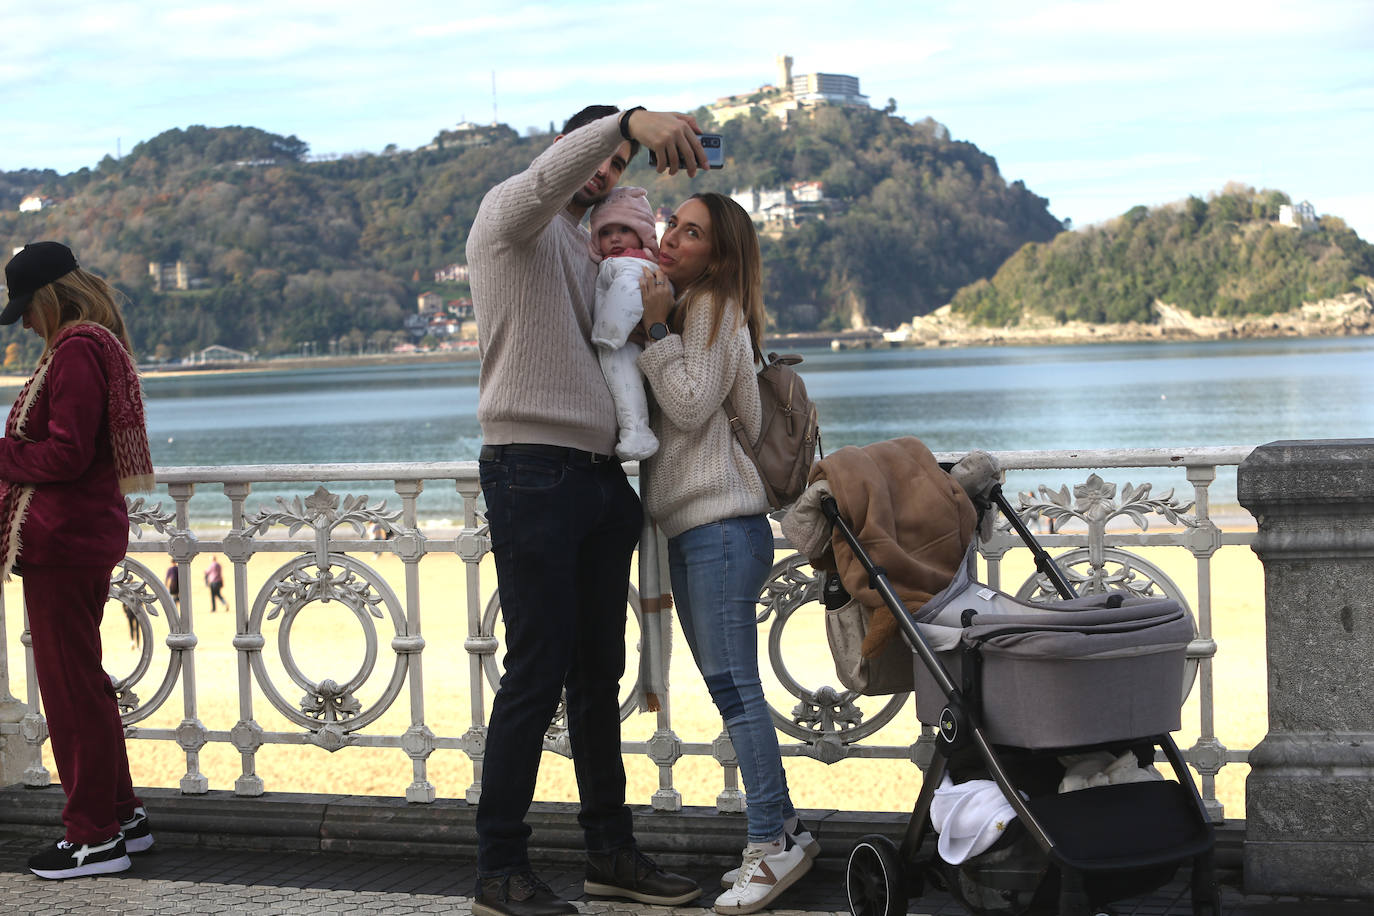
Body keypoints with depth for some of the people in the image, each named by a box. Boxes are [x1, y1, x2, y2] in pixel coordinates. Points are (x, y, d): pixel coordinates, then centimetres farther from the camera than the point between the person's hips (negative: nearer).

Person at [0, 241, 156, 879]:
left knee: (70, 688, -3)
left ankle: (95, 837, 5)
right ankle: (122, 817, 26)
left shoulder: (76, 350, -17)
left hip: (63, 539, -11)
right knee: (83, 682, 18)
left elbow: (65, 454, -22)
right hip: (89, 533, 11)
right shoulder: (97, 345, 15)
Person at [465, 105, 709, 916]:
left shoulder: (587, 249, 23)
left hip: (600, 475, 8)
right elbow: (551, 176, -25)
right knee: (538, 674, -8)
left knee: (599, 673, 11)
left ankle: (612, 849, 19)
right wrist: (631, 120, -42)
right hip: (534, 472, -8)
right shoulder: (512, 215, -1)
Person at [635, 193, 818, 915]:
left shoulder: (712, 307, -5)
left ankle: (773, 842, -12)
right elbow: (665, 414, 18)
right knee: (728, 686, 8)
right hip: (689, 525, 10)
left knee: (733, 685, -13)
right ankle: (781, 831, 11)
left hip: (722, 523, -10)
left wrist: (656, 329, -12)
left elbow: (691, 407, -13)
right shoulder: (685, 312, 23)